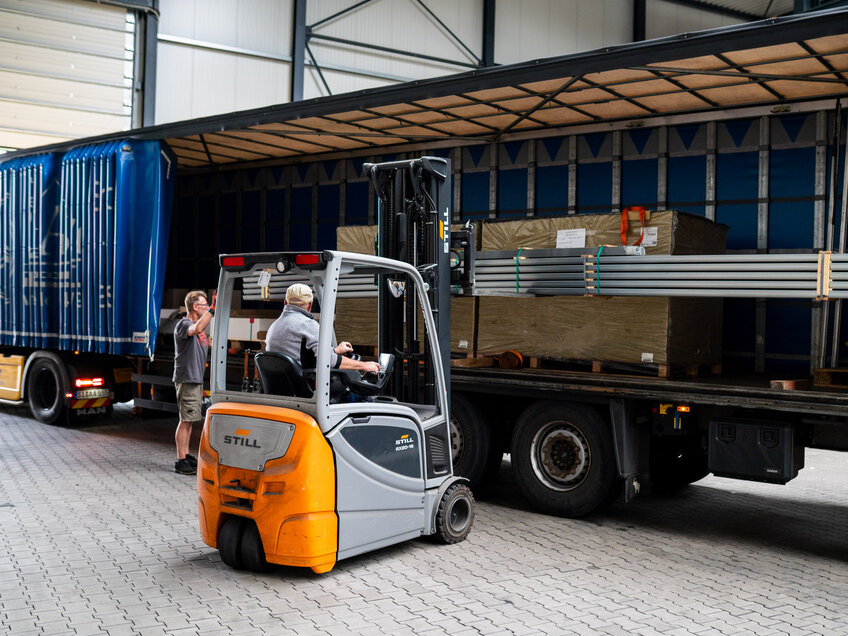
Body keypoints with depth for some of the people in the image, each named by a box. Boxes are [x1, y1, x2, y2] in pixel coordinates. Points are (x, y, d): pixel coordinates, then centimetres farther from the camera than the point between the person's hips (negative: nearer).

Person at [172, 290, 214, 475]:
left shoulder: (198, 324, 18)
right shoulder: (183, 324, -13)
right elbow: (197, 329, -37)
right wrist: (212, 309, -39)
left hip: (197, 379, 10)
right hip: (186, 379, -10)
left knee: (189, 420, 14)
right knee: (186, 420, -8)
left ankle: (186, 455, 22)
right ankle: (180, 461, -5)